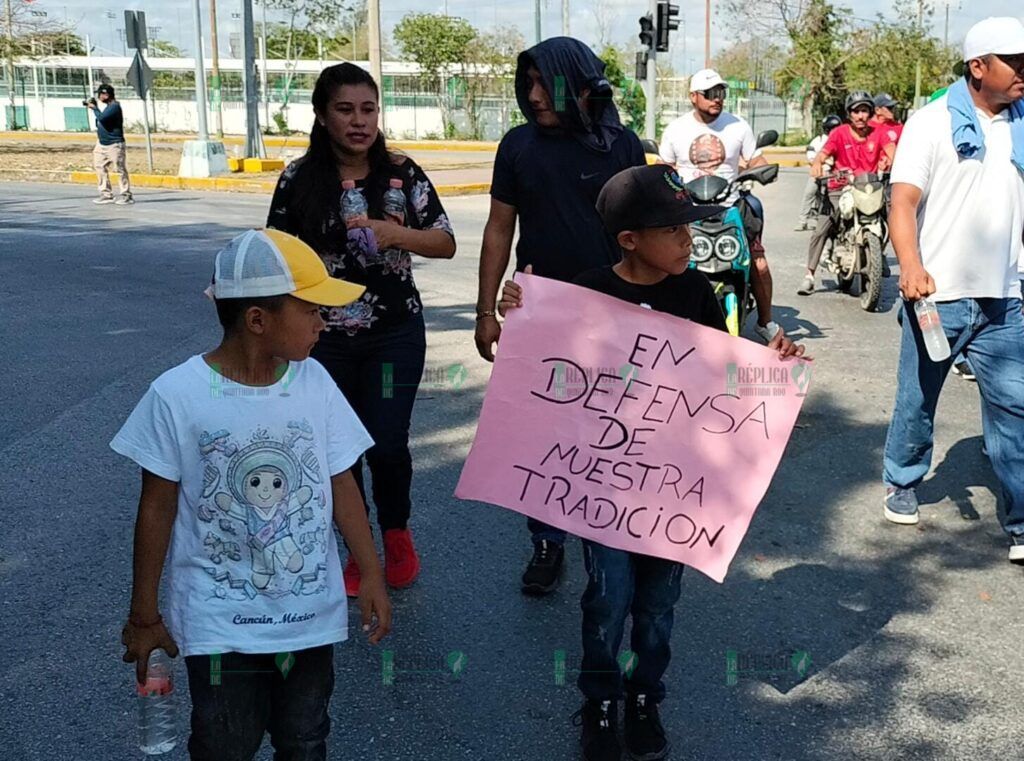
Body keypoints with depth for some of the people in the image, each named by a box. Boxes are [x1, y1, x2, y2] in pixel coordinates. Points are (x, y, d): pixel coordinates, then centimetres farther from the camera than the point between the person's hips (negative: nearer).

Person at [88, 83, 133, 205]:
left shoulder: (114, 107, -15)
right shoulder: (108, 106, 15)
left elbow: (102, 118, -25)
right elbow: (100, 120, 21)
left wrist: (94, 108, -10)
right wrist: (93, 107, 10)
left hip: (114, 145, -10)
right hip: (102, 144, 10)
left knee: (120, 170, -6)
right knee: (100, 168, 10)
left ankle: (126, 195, 1)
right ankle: (106, 195, 16)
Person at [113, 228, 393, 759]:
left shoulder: (314, 381, -8)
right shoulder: (177, 396, -17)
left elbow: (341, 484, 1)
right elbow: (157, 507, -7)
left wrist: (371, 576, 3)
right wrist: (144, 615, 0)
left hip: (311, 613, 3)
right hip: (220, 623, -3)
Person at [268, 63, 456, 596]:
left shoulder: (401, 174, -3)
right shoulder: (300, 179, -3)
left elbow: (446, 244, -1)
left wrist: (397, 233, -18)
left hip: (395, 333, -1)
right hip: (324, 337, 1)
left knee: (386, 444, -4)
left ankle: (396, 532, 25)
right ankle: (358, 549, 28)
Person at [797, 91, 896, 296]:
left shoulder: (878, 133, 5)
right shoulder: (839, 133, 1)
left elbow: (891, 149, -10)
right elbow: (823, 153, -11)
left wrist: (888, 160, -35)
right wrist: (817, 164, -35)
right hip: (840, 188, -2)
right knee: (821, 230, -14)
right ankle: (809, 275, -9)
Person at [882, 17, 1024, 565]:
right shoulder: (934, 122, -6)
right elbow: (903, 202, -14)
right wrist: (911, 267, -29)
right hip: (937, 295, -3)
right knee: (917, 401, 11)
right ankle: (903, 485, 33)